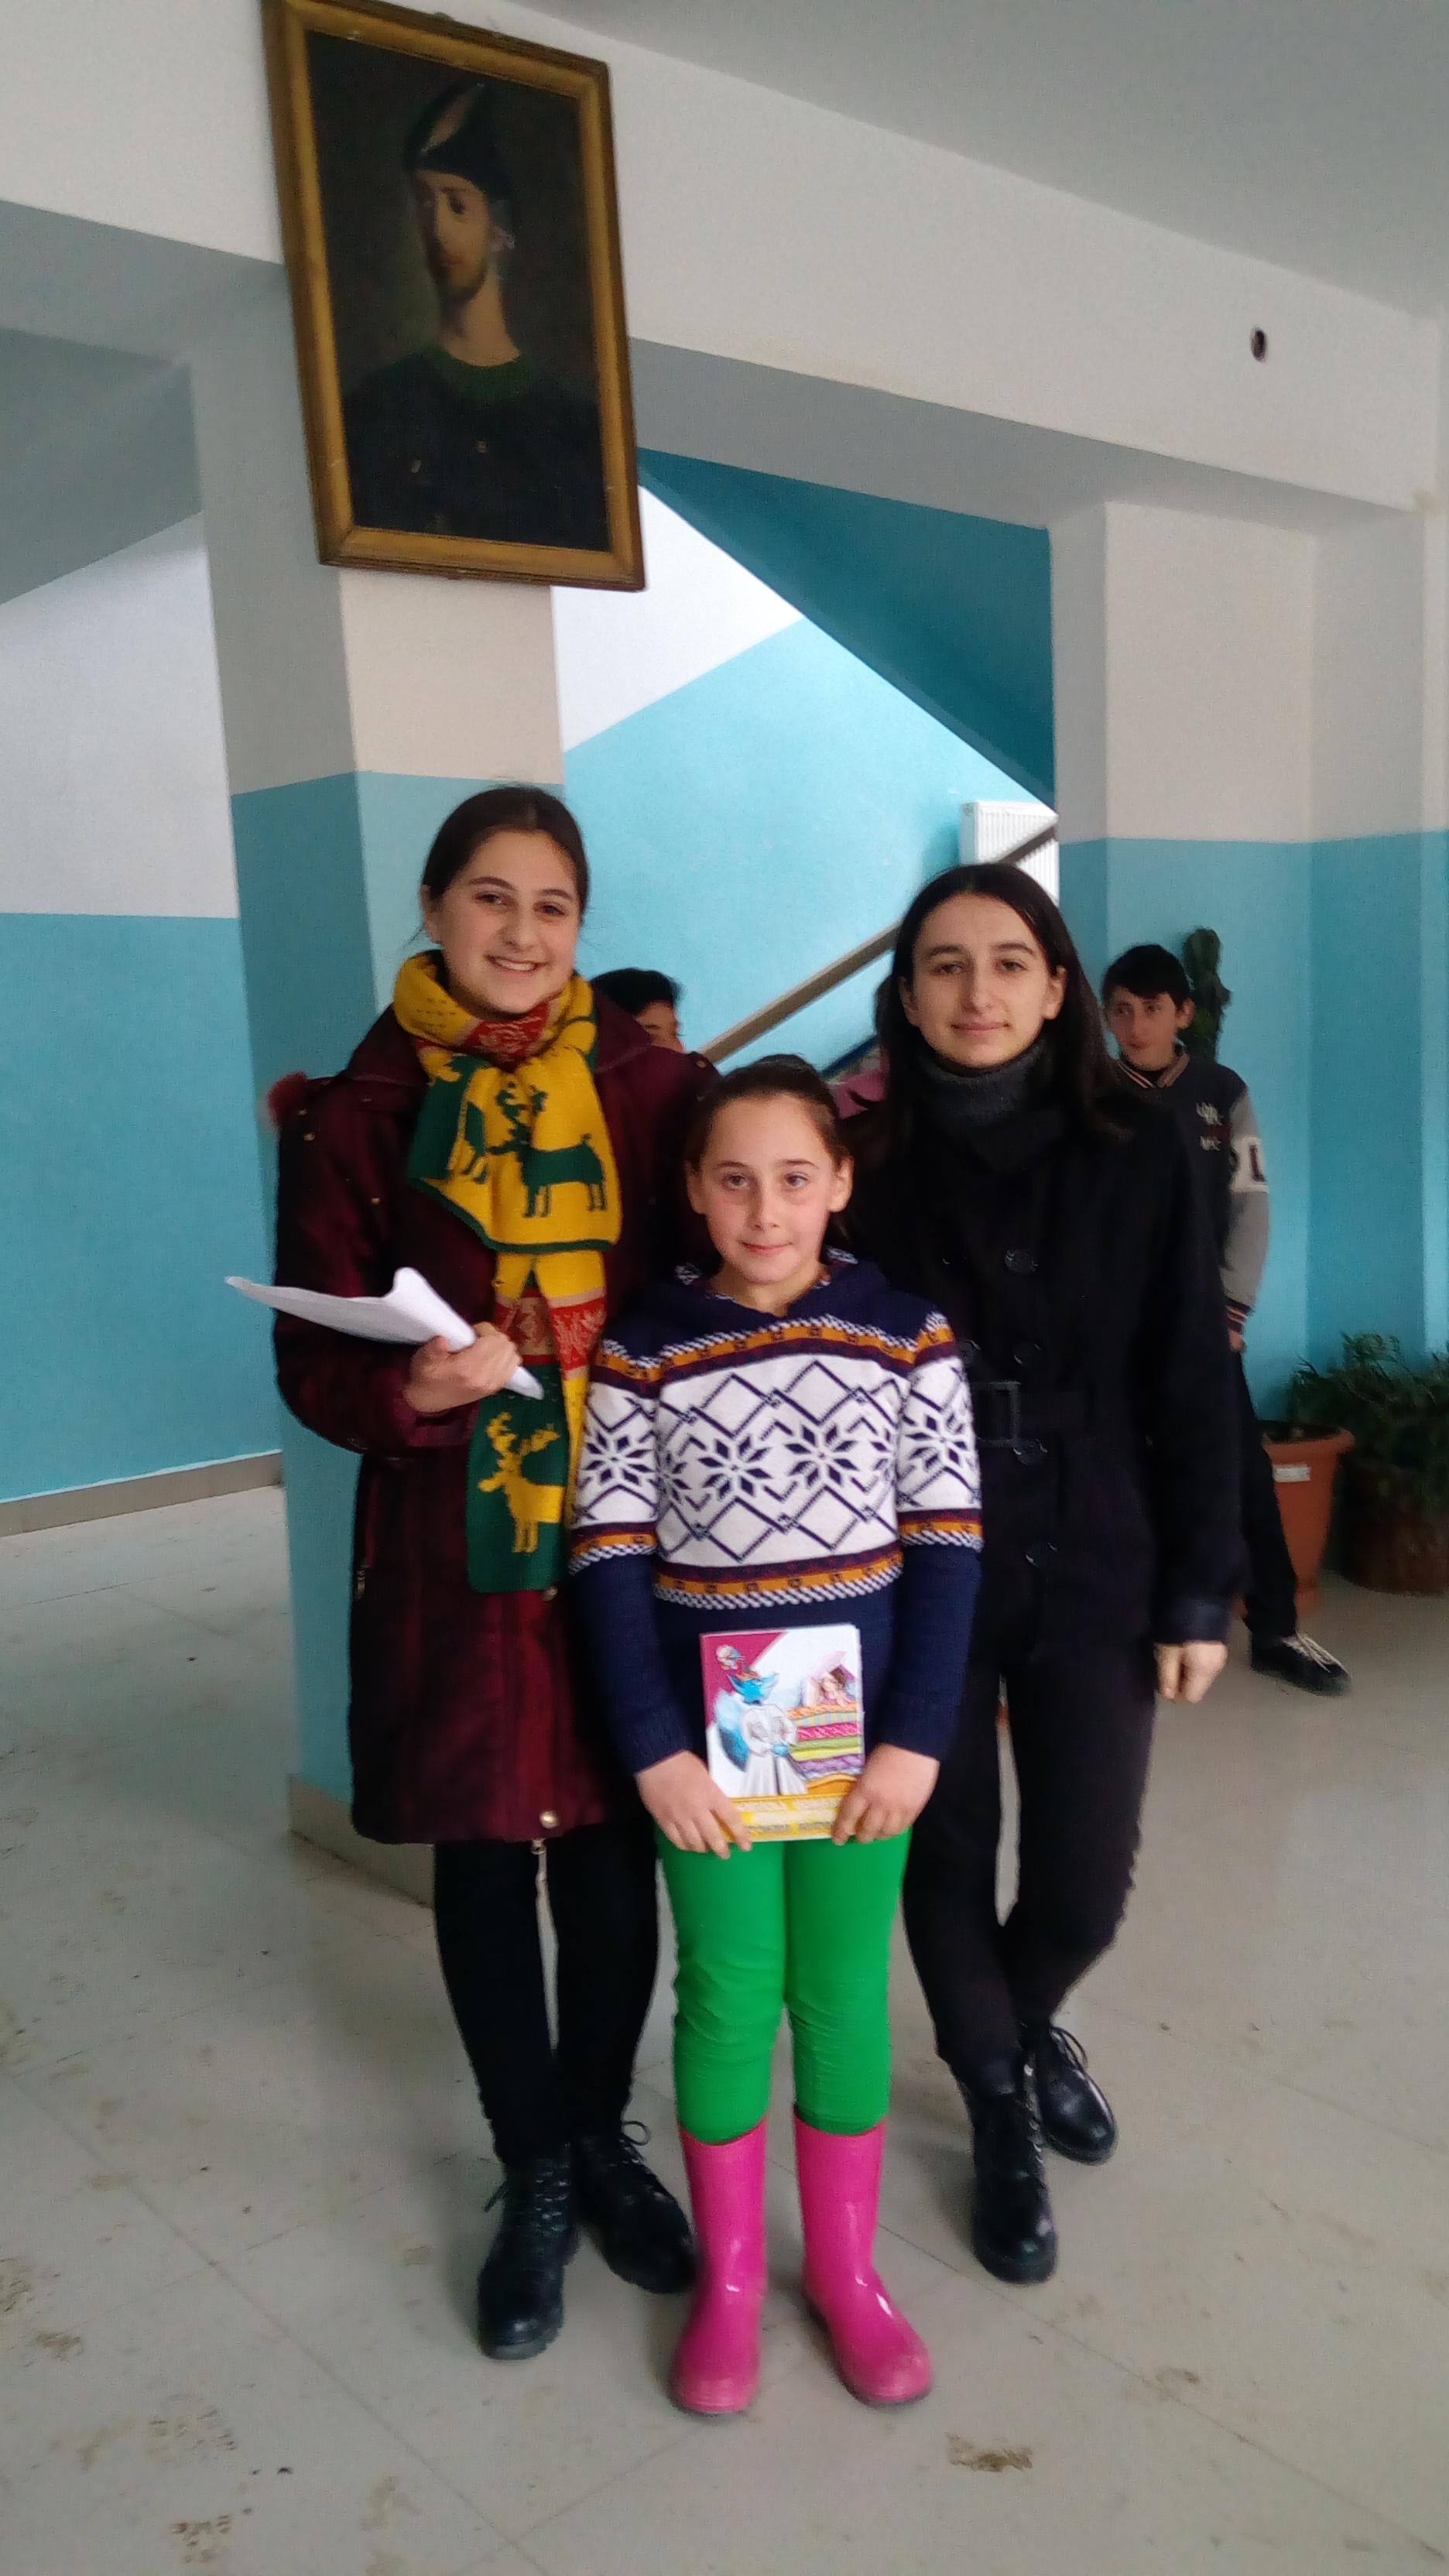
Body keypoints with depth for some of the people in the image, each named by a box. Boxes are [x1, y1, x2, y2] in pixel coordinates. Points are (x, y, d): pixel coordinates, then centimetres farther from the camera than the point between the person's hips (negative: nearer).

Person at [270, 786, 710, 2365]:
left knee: (614, 1856, 10)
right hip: (453, 1552, 0)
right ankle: (534, 2175, 33)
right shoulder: (360, 1117, -1)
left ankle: (602, 2138, 36)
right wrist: (412, 1389, -22)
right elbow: (316, 1359, -2)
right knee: (483, 1858, 11)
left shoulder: (651, 1090, 2)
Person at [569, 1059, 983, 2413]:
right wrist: (655, 1750, -10)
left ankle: (845, 2267, 35)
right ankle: (727, 2277, 33)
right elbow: (611, 1558, -6)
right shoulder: (643, 1350, -6)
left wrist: (916, 1737, -9)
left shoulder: (906, 1334, -5)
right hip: (705, 1724, 0)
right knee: (726, 1993, 11)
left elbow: (947, 1543, -4)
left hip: (862, 1715, 1)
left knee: (844, 1988, 13)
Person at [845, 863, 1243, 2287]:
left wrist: (1200, 1590, -1)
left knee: (1085, 1878, 8)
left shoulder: (1140, 1158, -3)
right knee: (947, 1860, 11)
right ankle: (999, 2106, 39)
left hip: (1092, 1574, 1)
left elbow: (1192, 1388, 0)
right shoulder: (865, 1163, -6)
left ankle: (1027, 2027, 44)